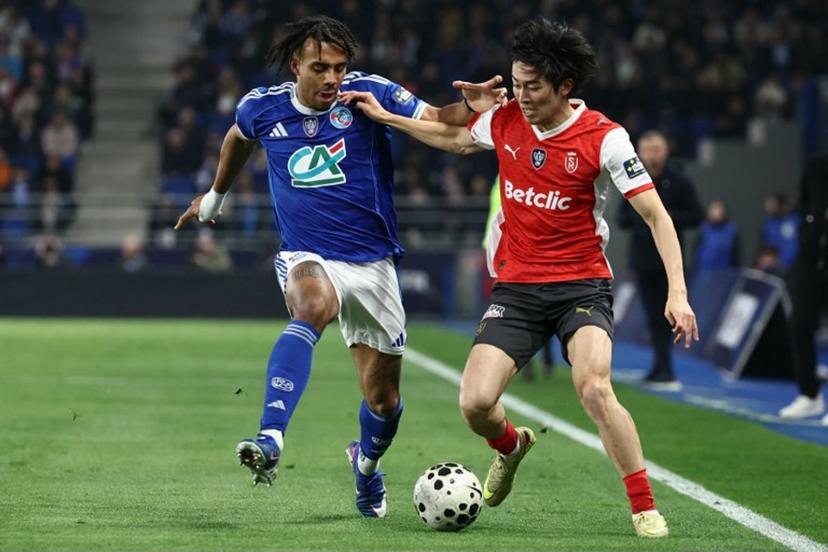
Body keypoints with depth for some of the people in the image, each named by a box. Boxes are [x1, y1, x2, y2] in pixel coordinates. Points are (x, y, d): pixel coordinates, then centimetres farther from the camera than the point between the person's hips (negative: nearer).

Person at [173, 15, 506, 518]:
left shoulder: (369, 94, -9)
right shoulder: (263, 108, -2)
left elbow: (435, 120, -15)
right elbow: (238, 138, 21)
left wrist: (472, 109, -37)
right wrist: (215, 196, 35)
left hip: (372, 263, 1)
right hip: (306, 259, -1)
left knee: (384, 398, 8)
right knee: (313, 305, -38)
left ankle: (367, 462, 44)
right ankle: (270, 441, -51)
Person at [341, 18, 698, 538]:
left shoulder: (604, 138, -13)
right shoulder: (505, 119, 0)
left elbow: (656, 215, -12)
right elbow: (455, 138, 24)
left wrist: (677, 292, -21)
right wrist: (384, 116, 24)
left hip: (581, 285, -4)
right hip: (516, 286, 4)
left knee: (595, 389, -29)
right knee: (475, 403, -11)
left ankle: (646, 509, -17)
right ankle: (511, 446, 28)